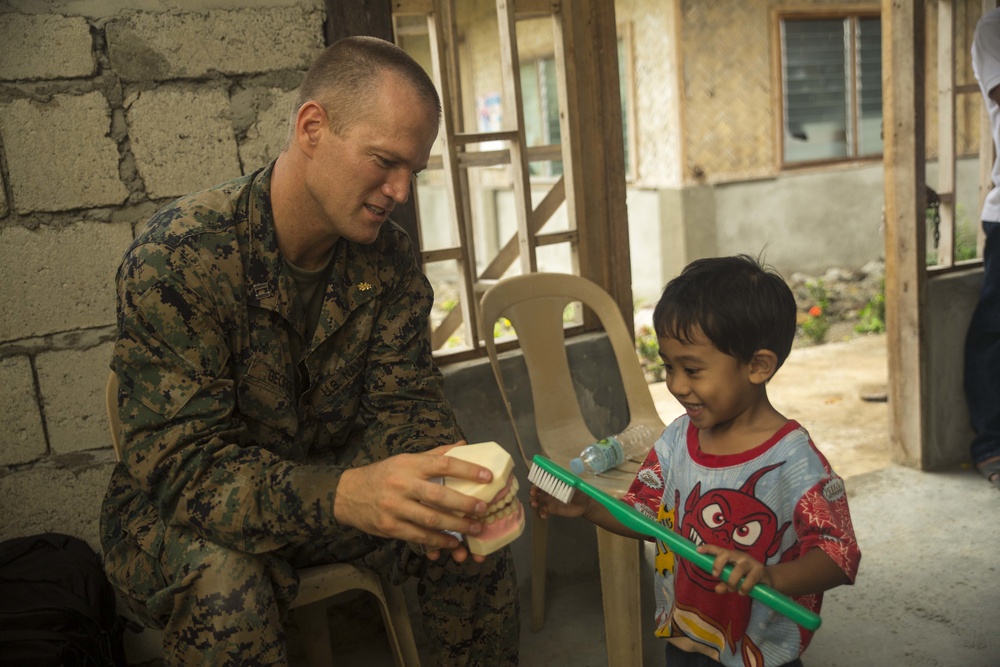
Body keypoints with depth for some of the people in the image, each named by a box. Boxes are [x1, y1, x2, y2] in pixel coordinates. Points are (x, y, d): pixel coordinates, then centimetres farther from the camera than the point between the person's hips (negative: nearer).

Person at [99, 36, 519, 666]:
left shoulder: (389, 254, -7)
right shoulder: (178, 256, -25)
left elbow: (404, 401, -8)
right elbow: (181, 466, -30)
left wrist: (434, 478, -33)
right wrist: (343, 495, -48)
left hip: (337, 483, 5)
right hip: (180, 511, -4)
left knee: (474, 532, -16)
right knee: (223, 583, -36)